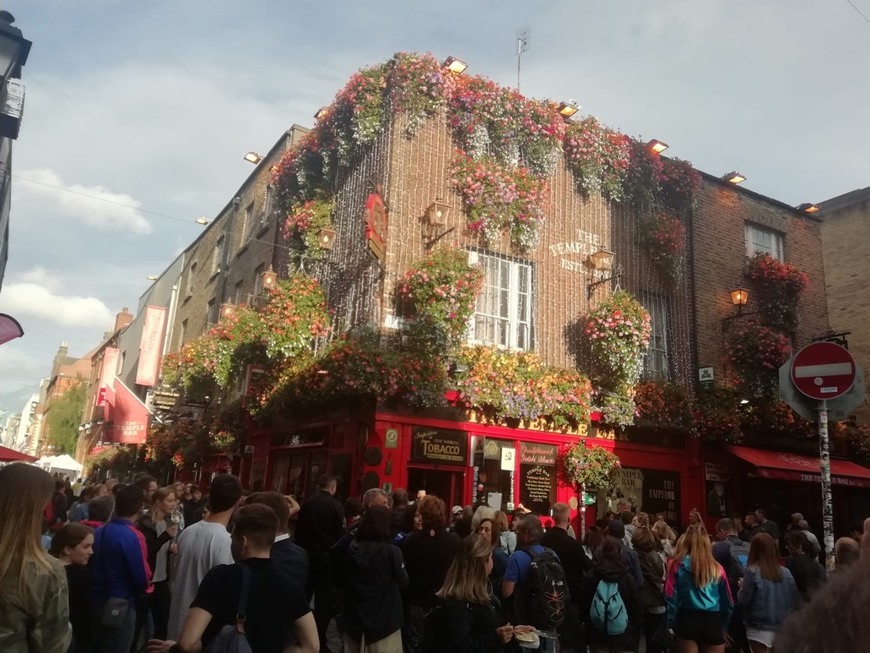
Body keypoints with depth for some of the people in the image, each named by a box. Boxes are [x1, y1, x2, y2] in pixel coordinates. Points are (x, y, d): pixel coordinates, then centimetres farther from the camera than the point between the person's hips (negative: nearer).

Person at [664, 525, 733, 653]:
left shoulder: (677, 565, -1)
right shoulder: (717, 568, 3)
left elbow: (671, 598, -4)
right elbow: (727, 601, 9)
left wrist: (671, 624, 2)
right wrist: (724, 626, 19)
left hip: (687, 620, -1)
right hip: (713, 622, 1)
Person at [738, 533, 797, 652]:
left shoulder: (752, 572, -15)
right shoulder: (786, 572, -2)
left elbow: (743, 601, -13)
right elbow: (794, 600, 3)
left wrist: (742, 588, 5)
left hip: (759, 627, -5)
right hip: (782, 627, 5)